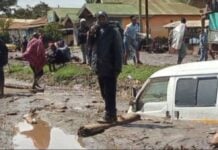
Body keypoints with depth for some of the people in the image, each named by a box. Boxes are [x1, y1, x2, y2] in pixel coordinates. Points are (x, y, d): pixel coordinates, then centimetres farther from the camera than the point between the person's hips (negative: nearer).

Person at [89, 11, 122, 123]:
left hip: (109, 68, -7)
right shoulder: (97, 31, 13)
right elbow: (91, 45, 14)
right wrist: (91, 34, -3)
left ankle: (109, 116, 1)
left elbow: (118, 50, -11)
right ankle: (111, 114, 23)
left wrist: (117, 68, -16)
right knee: (105, 93, 13)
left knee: (109, 93, -4)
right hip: (100, 68, 7)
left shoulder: (113, 32, -7)